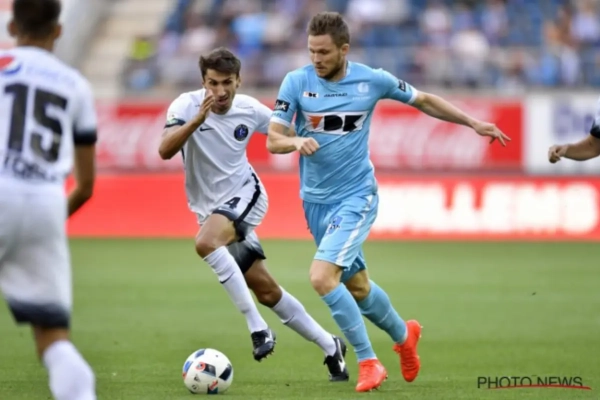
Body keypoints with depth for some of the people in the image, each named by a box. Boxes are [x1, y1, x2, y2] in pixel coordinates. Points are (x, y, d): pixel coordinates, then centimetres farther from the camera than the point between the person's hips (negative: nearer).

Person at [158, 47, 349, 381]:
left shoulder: (250, 109, -8)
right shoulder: (187, 105, -13)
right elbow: (166, 150, -29)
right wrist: (197, 119, -41)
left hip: (245, 197, -2)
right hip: (211, 208, 2)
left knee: (205, 243, -34)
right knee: (266, 291, 6)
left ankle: (258, 327, -30)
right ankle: (330, 346, 23)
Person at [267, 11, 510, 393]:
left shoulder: (372, 80, -8)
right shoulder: (297, 82, -7)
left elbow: (423, 100, 9)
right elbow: (273, 140, -10)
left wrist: (474, 123, 10)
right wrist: (296, 141, -32)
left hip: (356, 197, -4)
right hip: (316, 200, 4)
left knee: (322, 277, -22)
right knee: (357, 287, 16)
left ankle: (368, 362, -8)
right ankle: (404, 335, 44)